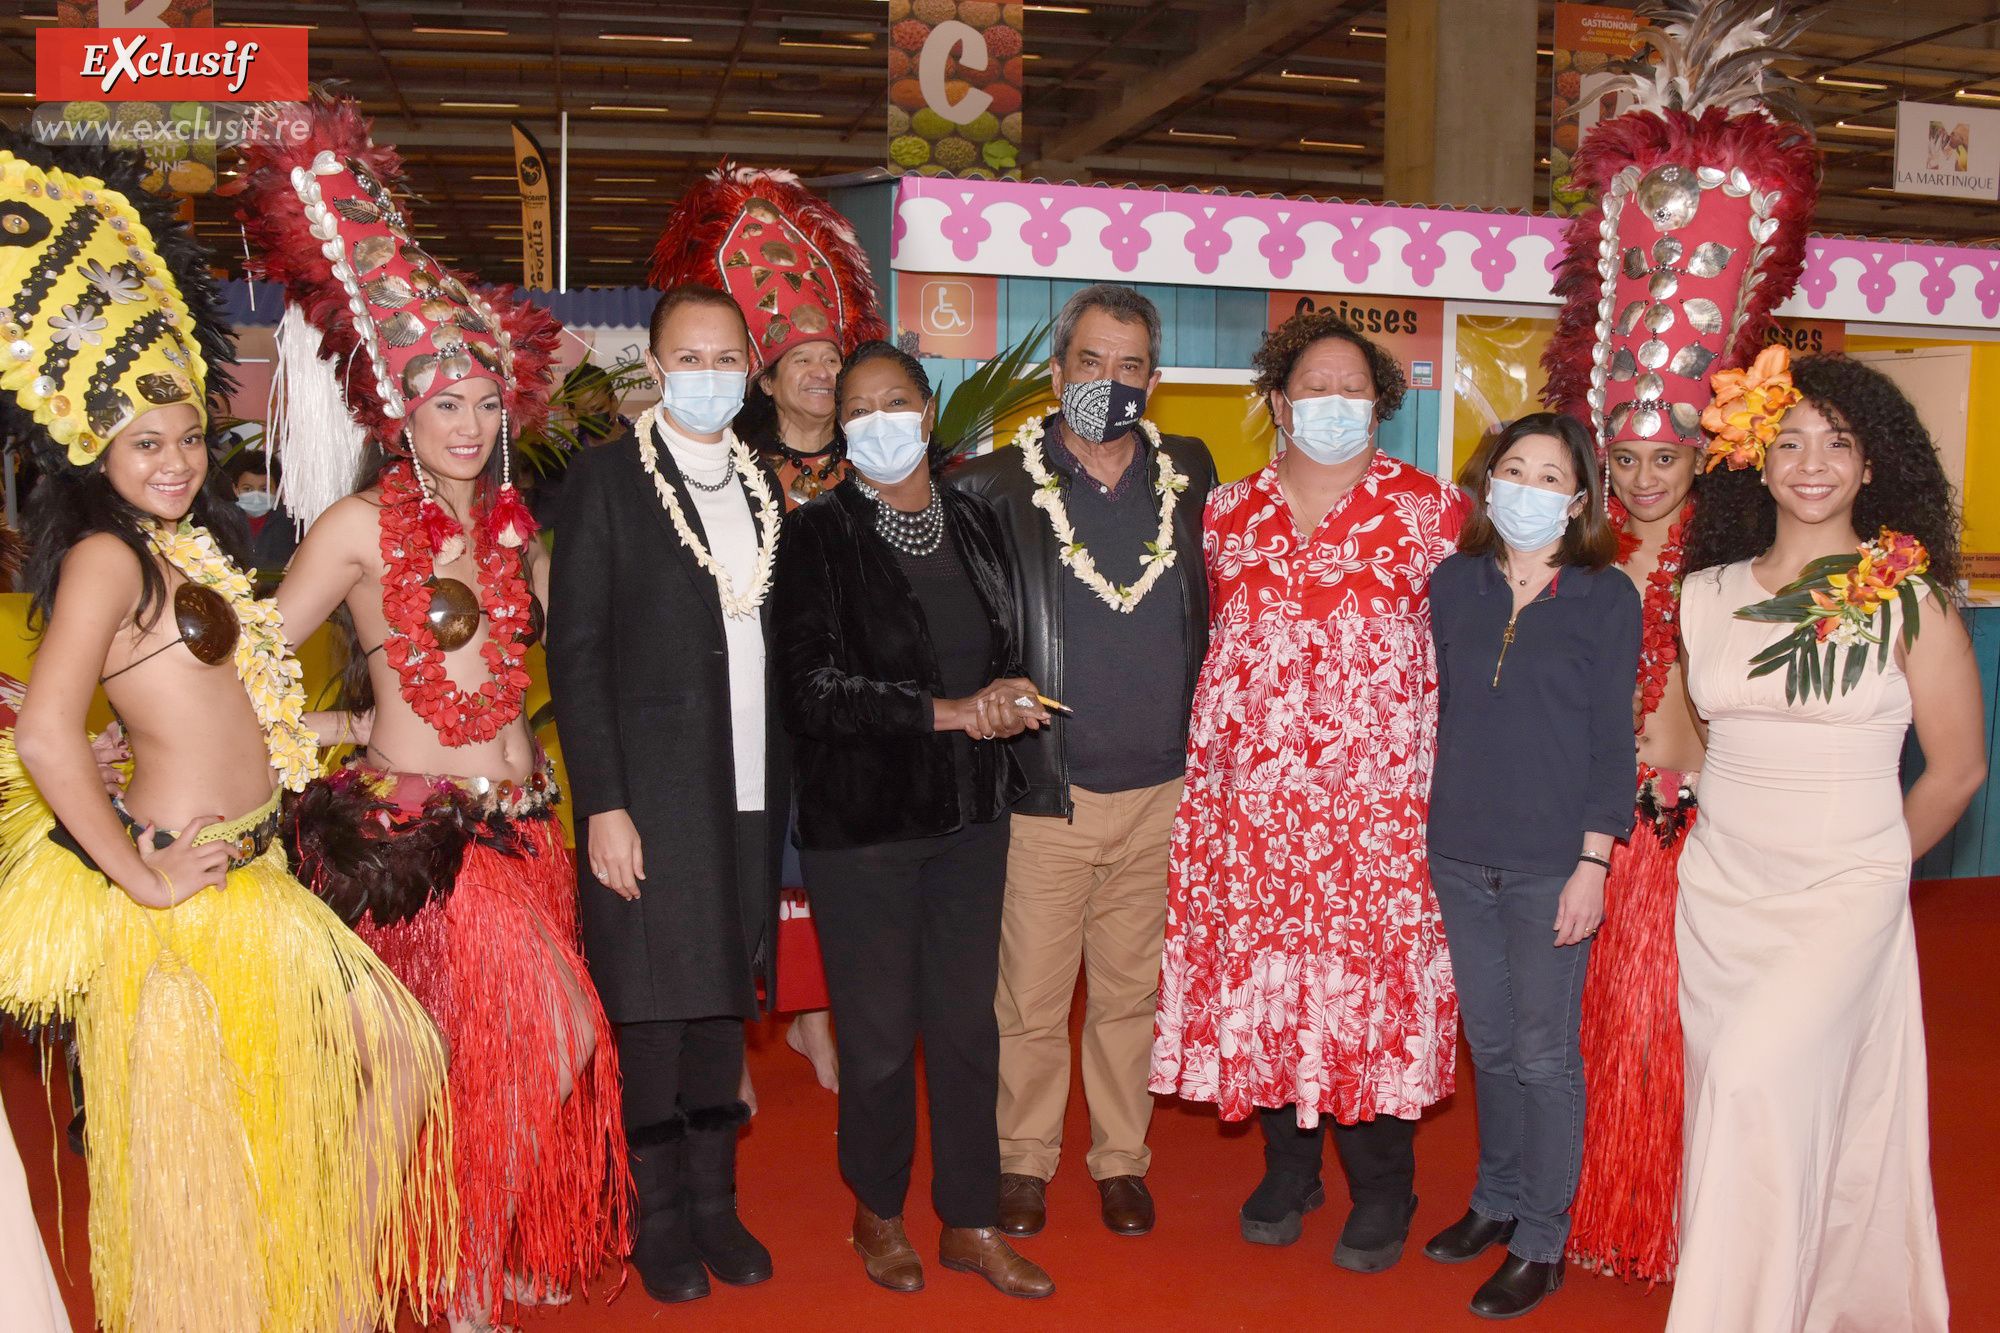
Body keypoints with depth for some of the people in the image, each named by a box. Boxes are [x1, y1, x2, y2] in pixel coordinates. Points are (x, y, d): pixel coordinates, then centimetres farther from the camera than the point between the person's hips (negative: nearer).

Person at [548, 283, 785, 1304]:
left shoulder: (763, 485, 12)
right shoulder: (606, 480, -3)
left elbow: (774, 639, 13)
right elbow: (574, 650, -7)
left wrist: (784, 787, 6)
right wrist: (603, 804, -13)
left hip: (749, 795, 5)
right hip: (648, 794, -4)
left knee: (725, 1001, 12)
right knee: (652, 1011, 4)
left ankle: (714, 1199, 26)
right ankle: (661, 1220, 20)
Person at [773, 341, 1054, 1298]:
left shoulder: (974, 525, 9)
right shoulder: (819, 535, -6)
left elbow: (1009, 656, 16)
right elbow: (816, 690, -14)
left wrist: (1007, 708, -7)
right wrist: (952, 712, -17)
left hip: (969, 812, 4)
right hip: (862, 820, -4)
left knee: (967, 1024, 10)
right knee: (879, 1036, 6)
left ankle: (971, 1222, 27)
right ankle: (879, 1213, 30)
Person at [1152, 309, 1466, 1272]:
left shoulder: (1430, 508, 2)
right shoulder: (1228, 512, 10)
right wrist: (1210, 750, 13)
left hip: (1379, 803, -3)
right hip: (1248, 797, 3)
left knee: (1370, 976, 1)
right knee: (1260, 974, 9)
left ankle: (1381, 1190, 21)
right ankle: (1288, 1167, 29)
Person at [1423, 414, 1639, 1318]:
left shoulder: (1606, 598, -5)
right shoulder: (1452, 585, 5)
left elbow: (1612, 741, -5)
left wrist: (1593, 863, -10)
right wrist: (1424, 832, 9)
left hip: (1552, 863, -4)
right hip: (1460, 855, 4)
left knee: (1543, 1054, 5)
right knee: (1489, 1041, 16)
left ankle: (1541, 1243, 19)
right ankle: (1498, 1201, 33)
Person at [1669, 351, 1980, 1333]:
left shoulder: (1911, 596, -6)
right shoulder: (1708, 593, 4)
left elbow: (1958, 768, 1)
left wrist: (1870, 869, 8)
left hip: (1846, 895, -4)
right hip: (1717, 892, 4)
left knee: (1756, 1077, -17)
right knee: (1730, 1098, 8)